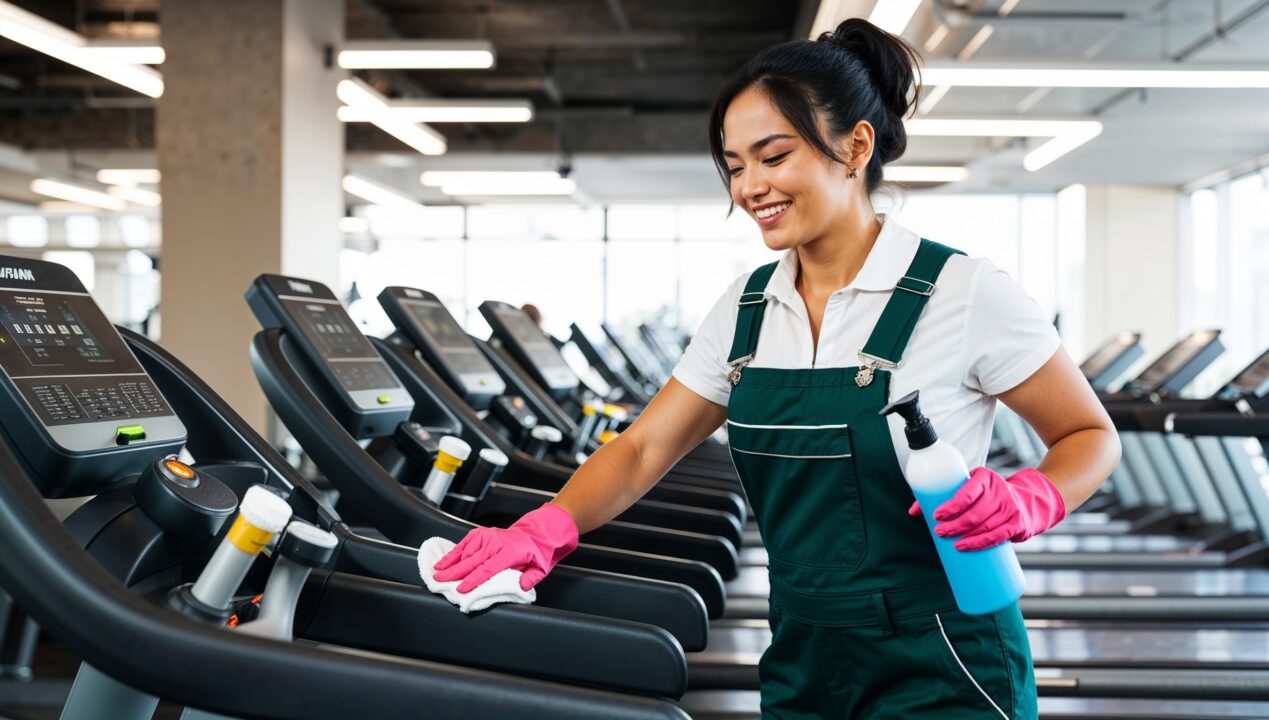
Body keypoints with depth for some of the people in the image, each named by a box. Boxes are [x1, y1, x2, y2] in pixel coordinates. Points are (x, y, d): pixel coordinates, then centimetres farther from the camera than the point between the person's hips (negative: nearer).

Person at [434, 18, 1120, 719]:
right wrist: (545, 530, -13)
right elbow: (642, 448, 4)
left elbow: (1090, 436, -4)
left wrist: (1029, 499, -25)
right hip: (802, 663, 6)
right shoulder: (746, 309, 4)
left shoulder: (963, 293, -13)